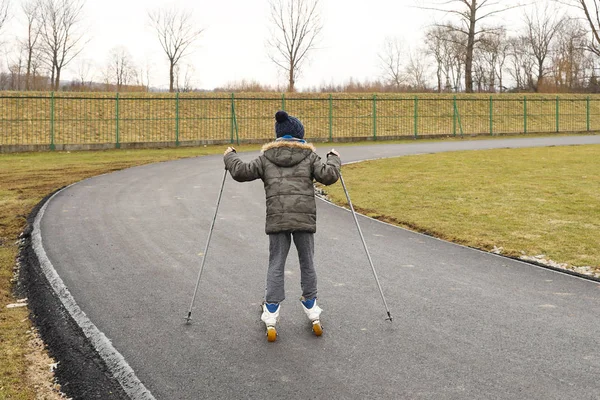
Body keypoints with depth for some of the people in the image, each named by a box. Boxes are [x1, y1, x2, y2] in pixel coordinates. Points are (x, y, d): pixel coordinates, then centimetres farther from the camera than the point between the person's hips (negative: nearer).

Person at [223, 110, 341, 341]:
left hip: (276, 219, 1)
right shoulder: (309, 156, 7)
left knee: (276, 265, 7)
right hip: (305, 218, -1)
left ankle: (271, 317, 4)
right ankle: (312, 312, 22)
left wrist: (229, 157, 25)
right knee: (307, 263, 12)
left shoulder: (266, 157, 11)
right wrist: (333, 160, 19)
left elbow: (241, 172, 7)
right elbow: (328, 176, -1)